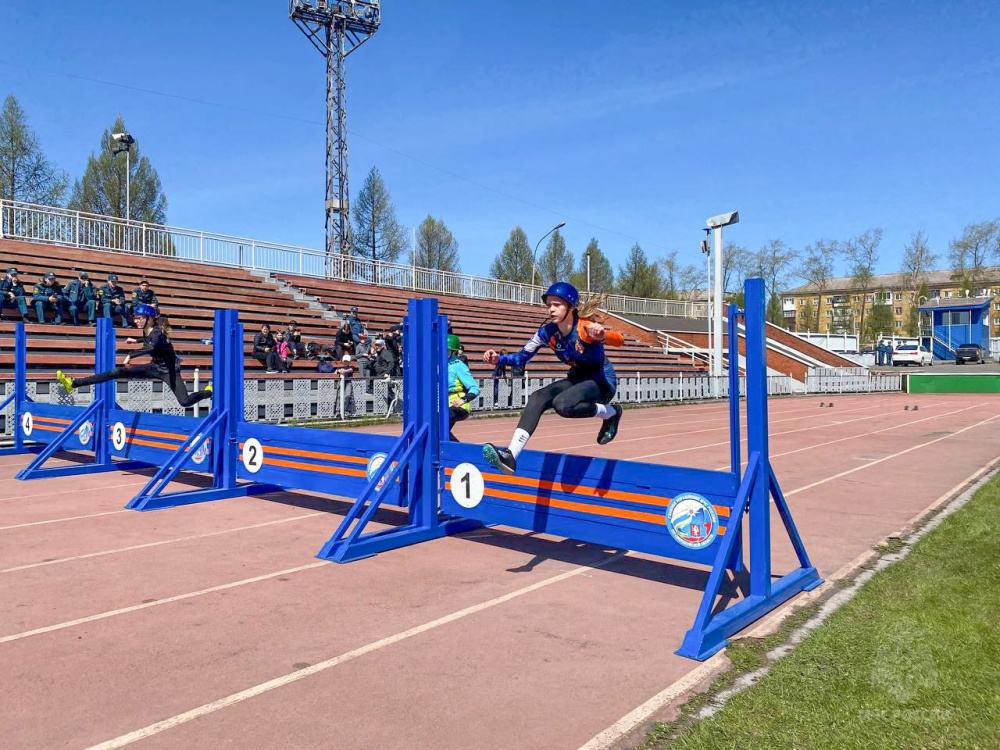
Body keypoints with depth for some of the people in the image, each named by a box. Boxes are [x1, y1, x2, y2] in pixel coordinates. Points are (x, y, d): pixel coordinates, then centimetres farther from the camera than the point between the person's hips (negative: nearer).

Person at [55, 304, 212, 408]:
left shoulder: (157, 333, -23)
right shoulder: (146, 332, 2)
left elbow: (151, 347, -46)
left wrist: (130, 355, -53)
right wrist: (137, 342, 24)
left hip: (169, 370, -8)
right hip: (155, 367, 8)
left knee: (185, 402, -16)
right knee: (118, 372, -4)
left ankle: (209, 391, 13)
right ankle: (74, 383, -4)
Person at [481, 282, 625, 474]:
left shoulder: (585, 327, -25)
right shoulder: (548, 331, -7)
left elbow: (619, 340, -40)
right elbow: (522, 356, 0)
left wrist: (601, 335, -64)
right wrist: (498, 359, -20)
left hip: (603, 381, -6)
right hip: (576, 379, 6)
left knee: (562, 405, -32)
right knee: (538, 397, -19)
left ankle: (610, 412, -7)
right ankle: (510, 456, -25)